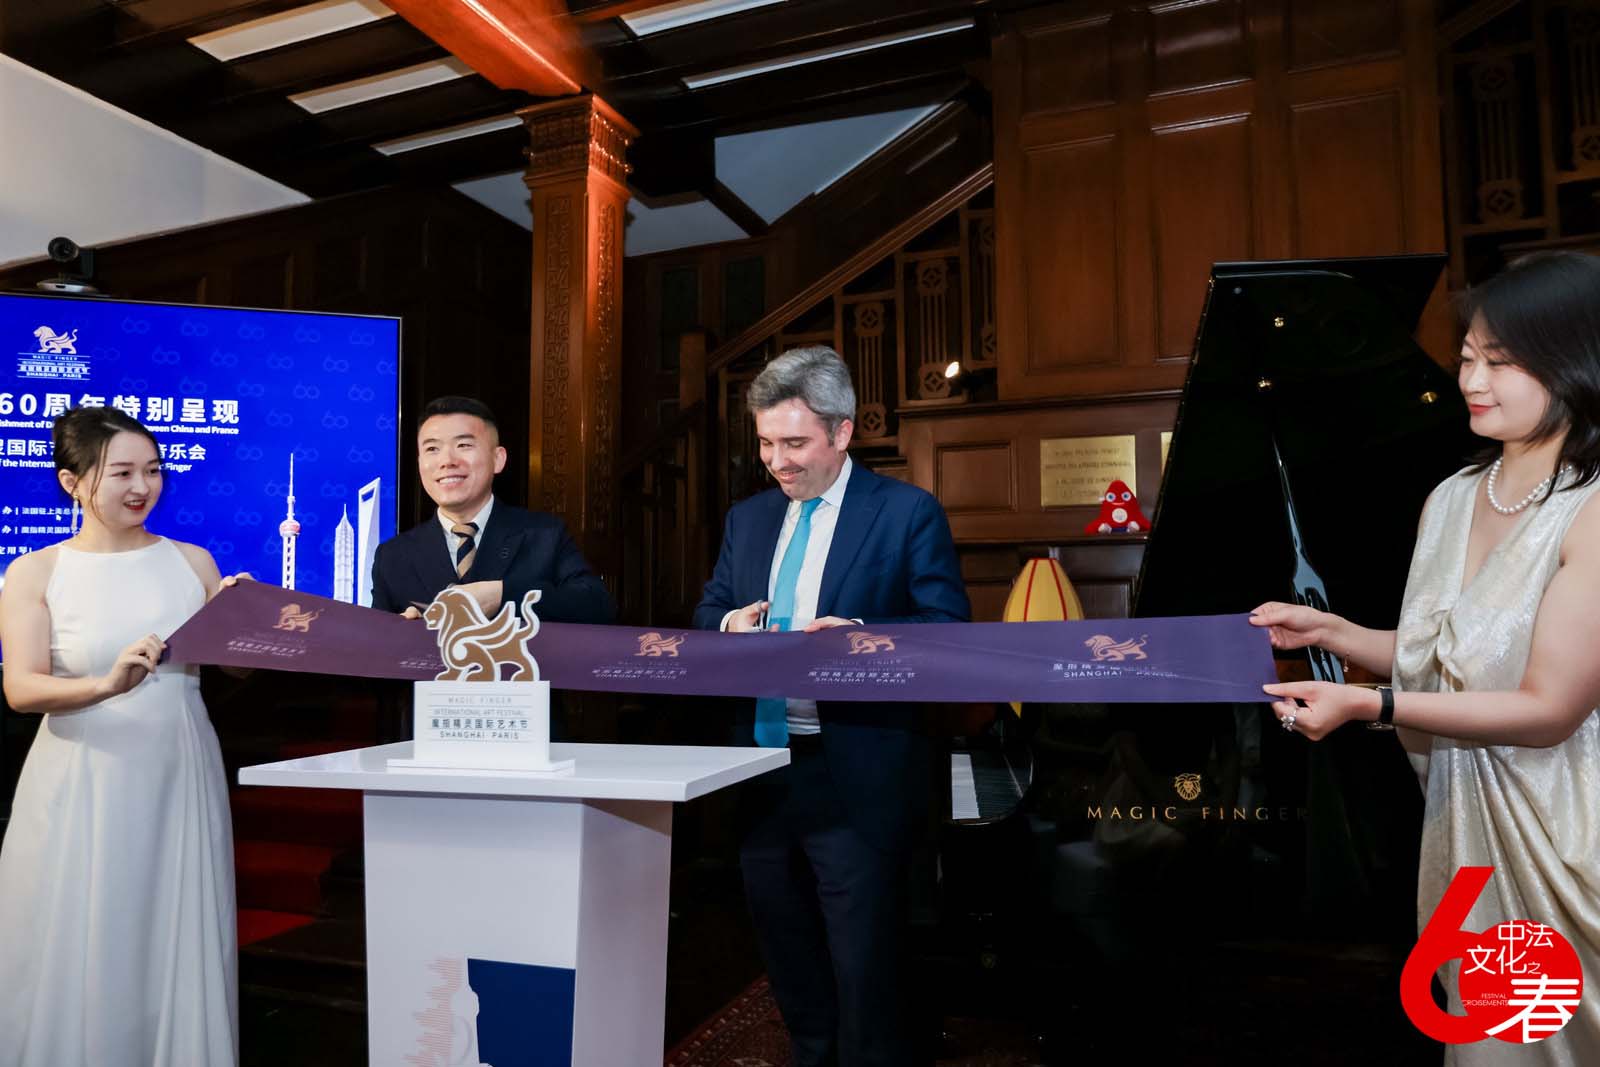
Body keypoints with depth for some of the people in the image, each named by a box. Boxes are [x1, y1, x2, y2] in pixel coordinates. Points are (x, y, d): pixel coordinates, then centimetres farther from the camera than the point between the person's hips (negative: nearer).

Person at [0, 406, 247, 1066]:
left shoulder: (192, 561, 4)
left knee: (179, 949, 10)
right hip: (83, 787, -2)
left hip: (178, 779, 2)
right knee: (82, 956, 8)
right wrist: (107, 684, -30)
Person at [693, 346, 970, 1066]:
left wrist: (857, 634, -25)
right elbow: (706, 614, 17)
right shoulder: (747, 518, 12)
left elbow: (949, 630, -9)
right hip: (762, 775, 6)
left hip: (856, 783, -6)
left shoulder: (908, 512, -5)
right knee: (792, 976, 21)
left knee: (865, 979, 3)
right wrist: (731, 622, -6)